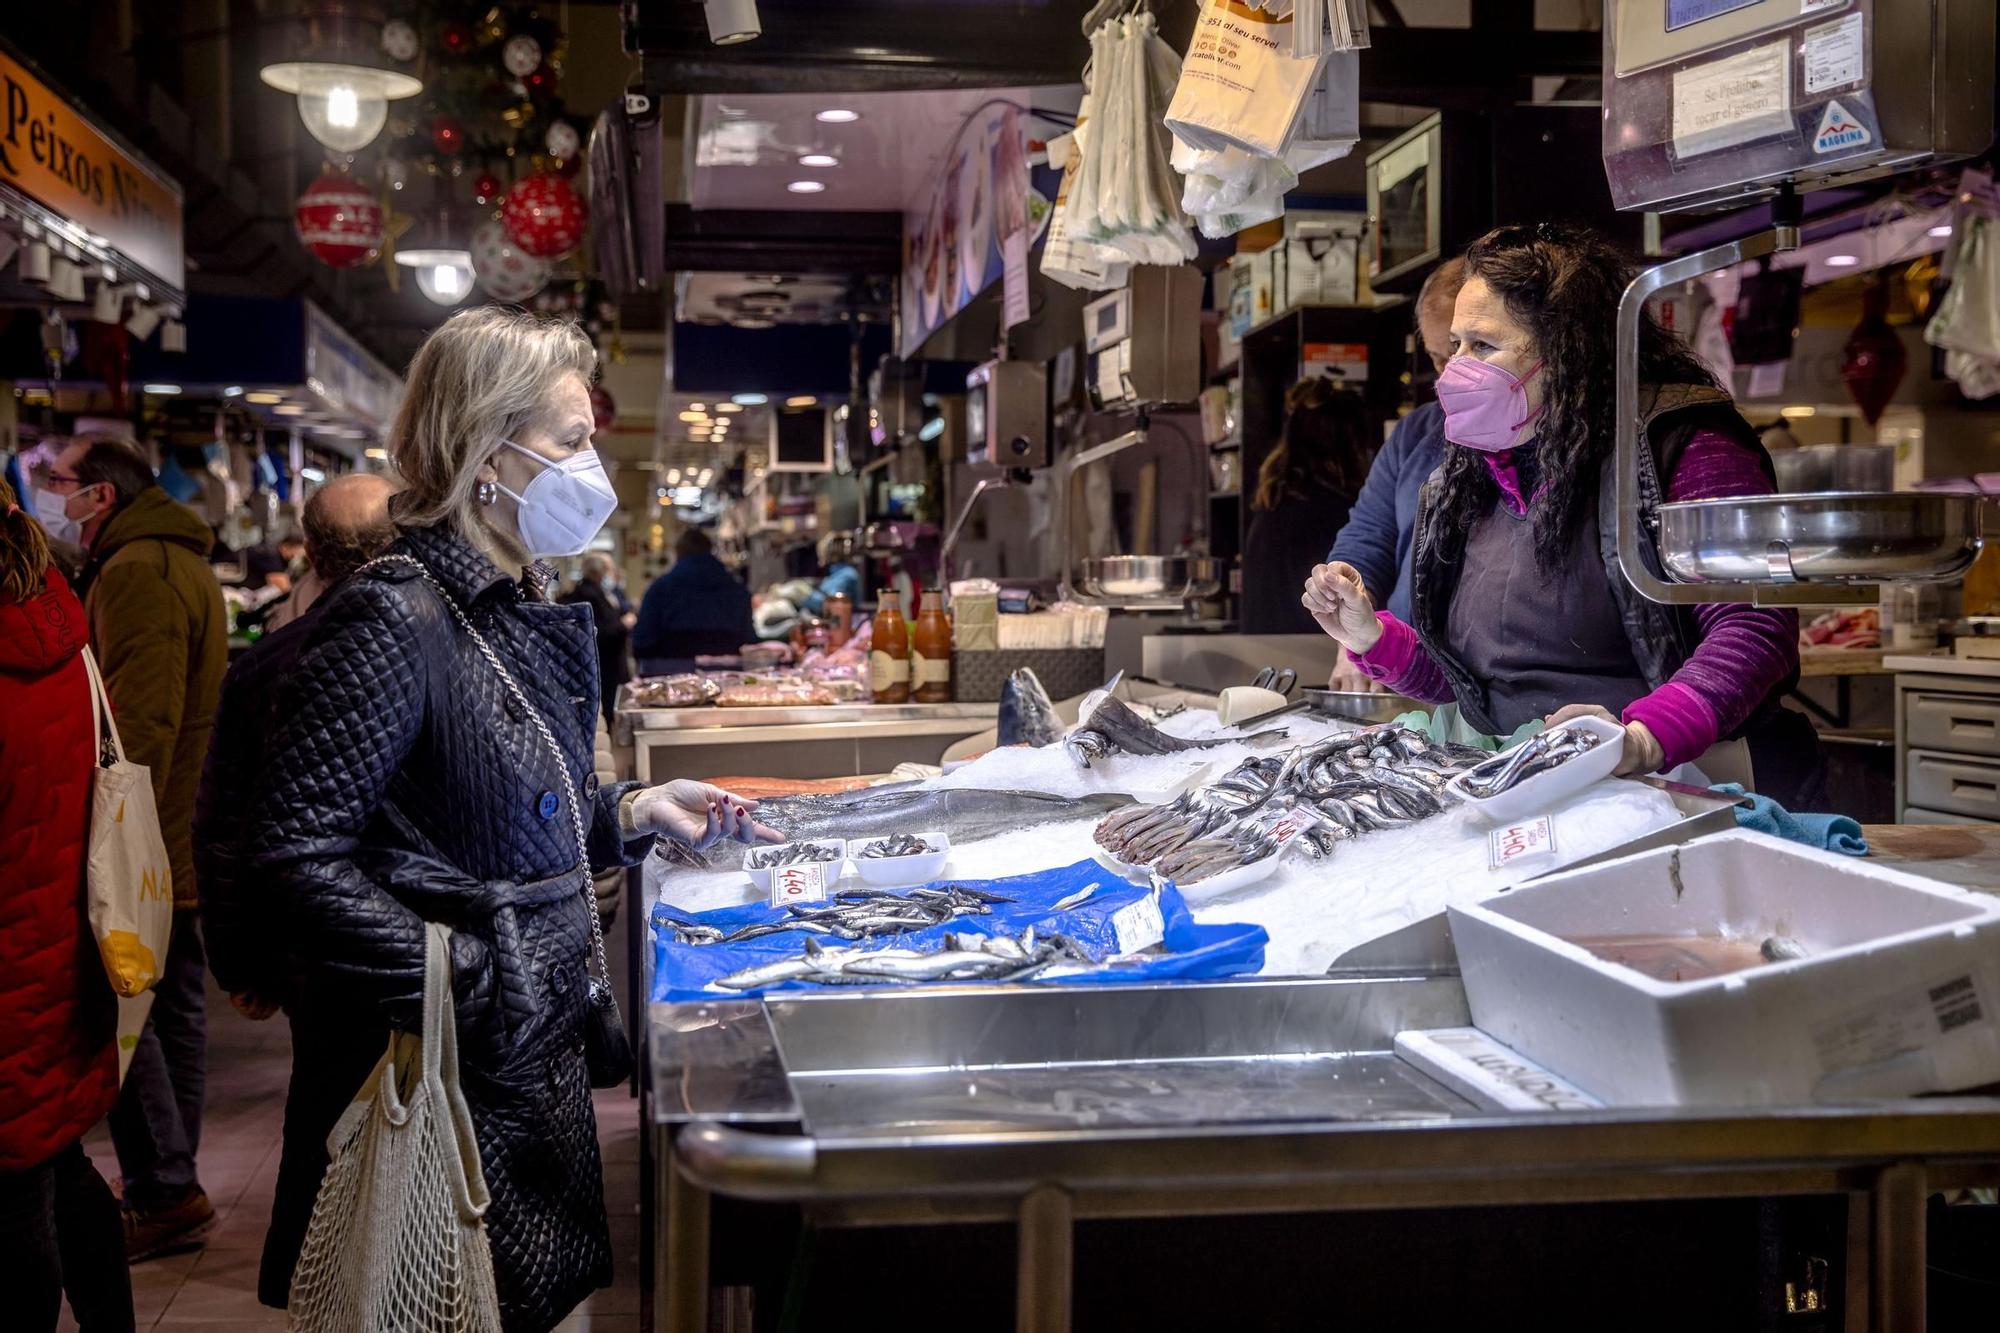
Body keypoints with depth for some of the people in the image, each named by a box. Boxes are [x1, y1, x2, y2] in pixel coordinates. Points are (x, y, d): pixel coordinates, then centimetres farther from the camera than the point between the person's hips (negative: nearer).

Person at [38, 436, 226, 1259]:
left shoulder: (136, 572, -15)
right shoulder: (184, 564, 19)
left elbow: (137, 720, -23)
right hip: (184, 843, 10)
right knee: (174, 1010, 13)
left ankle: (166, 1192, -2)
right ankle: (170, 1188, 20)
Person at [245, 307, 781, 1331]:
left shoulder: (525, 613, 10)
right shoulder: (395, 617, -18)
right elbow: (298, 852, -23)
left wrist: (632, 811, 5)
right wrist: (466, 985, -25)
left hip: (539, 1052, 9)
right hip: (448, 1079, -9)